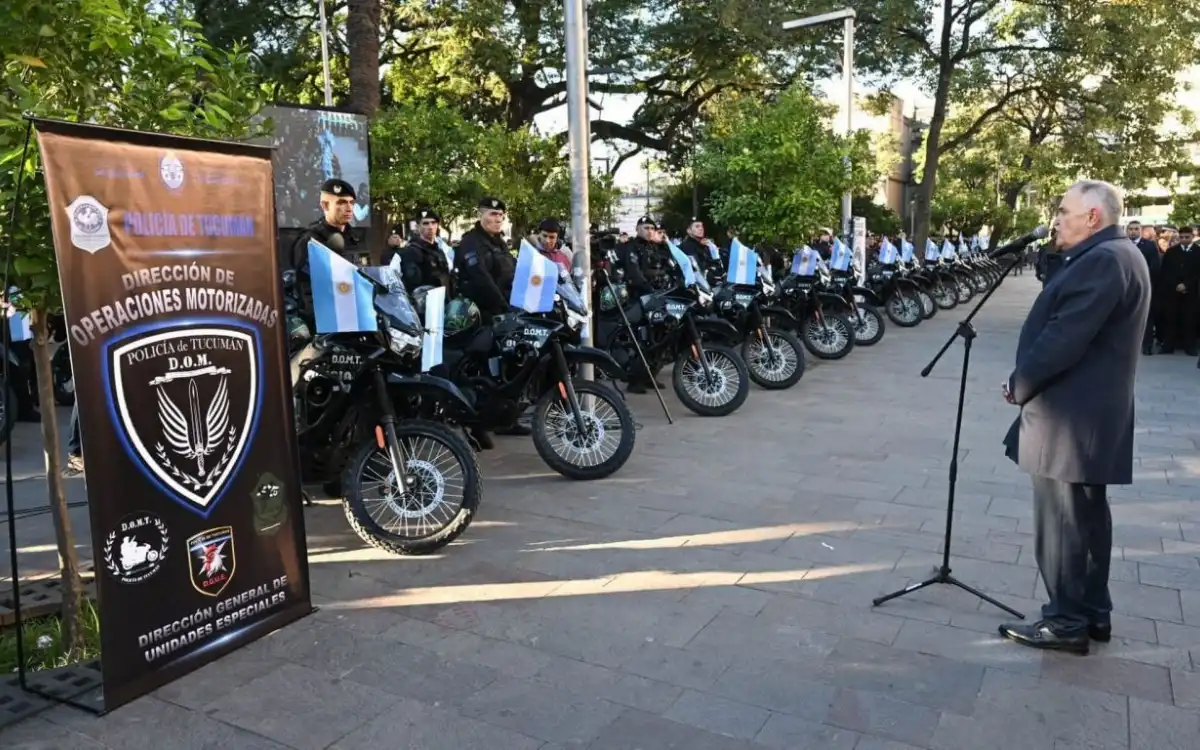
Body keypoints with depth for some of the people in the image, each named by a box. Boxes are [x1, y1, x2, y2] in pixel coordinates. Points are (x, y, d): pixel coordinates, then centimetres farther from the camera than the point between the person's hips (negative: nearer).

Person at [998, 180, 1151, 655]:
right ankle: (1092, 612, 28)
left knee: (1061, 522, -1)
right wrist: (1028, 383, 10)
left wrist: (1019, 384, -11)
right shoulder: (1114, 257, 16)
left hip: (1070, 417, -11)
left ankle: (1066, 622, 10)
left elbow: (1064, 338, -24)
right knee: (1087, 517, 17)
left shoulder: (1102, 260, -19)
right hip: (1090, 413, 11)